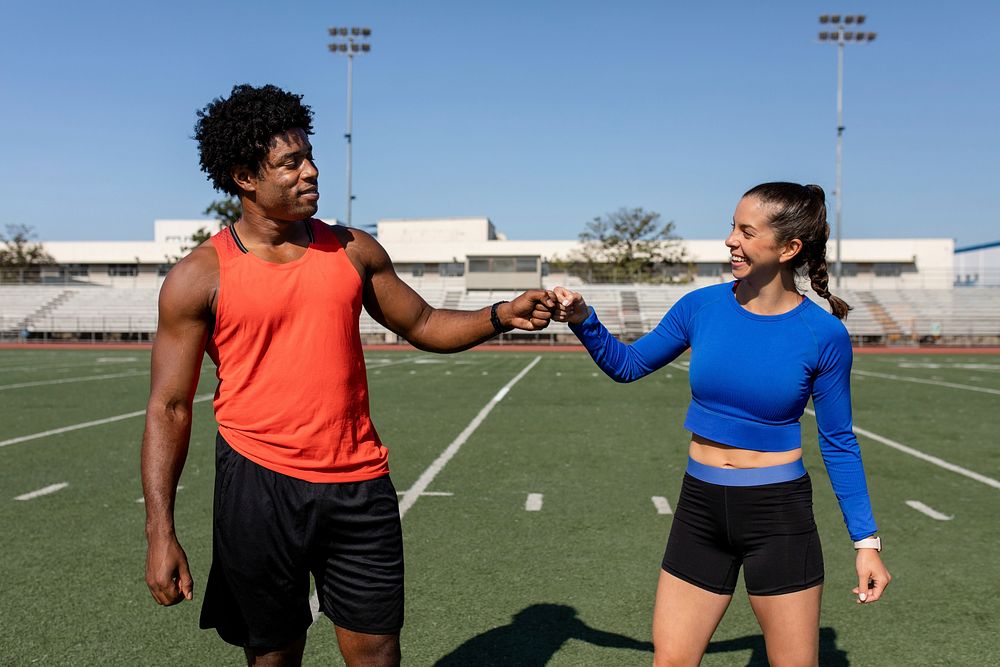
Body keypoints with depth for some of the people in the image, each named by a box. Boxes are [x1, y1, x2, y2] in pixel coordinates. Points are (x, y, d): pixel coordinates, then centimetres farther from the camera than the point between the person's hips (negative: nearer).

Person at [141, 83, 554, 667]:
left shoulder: (353, 250, 6)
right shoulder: (201, 277, -5)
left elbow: (424, 325, 14)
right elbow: (170, 408, -4)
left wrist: (500, 316, -5)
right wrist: (161, 533, -10)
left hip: (360, 484, 3)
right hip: (259, 484, -2)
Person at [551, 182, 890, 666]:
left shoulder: (823, 335, -10)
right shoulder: (702, 307, -3)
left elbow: (838, 443, -1)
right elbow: (628, 364, 9)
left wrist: (866, 540, -1)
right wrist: (583, 321, -8)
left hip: (778, 516, -3)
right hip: (700, 509, 3)